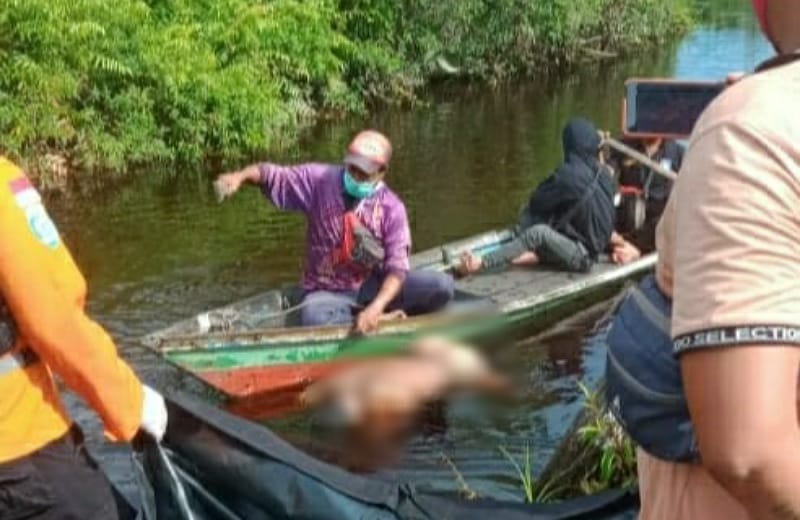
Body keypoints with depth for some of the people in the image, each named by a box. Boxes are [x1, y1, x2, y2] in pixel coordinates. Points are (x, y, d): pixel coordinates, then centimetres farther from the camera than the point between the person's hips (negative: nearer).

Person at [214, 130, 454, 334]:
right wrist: (241, 176, -28)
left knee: (441, 286, -22)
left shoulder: (391, 207, -10)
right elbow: (273, 175, -5)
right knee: (314, 317, -39)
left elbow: (396, 266, -17)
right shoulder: (319, 179, -8)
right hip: (328, 293, 0)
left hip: (375, 286, 1)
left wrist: (376, 308, -33)